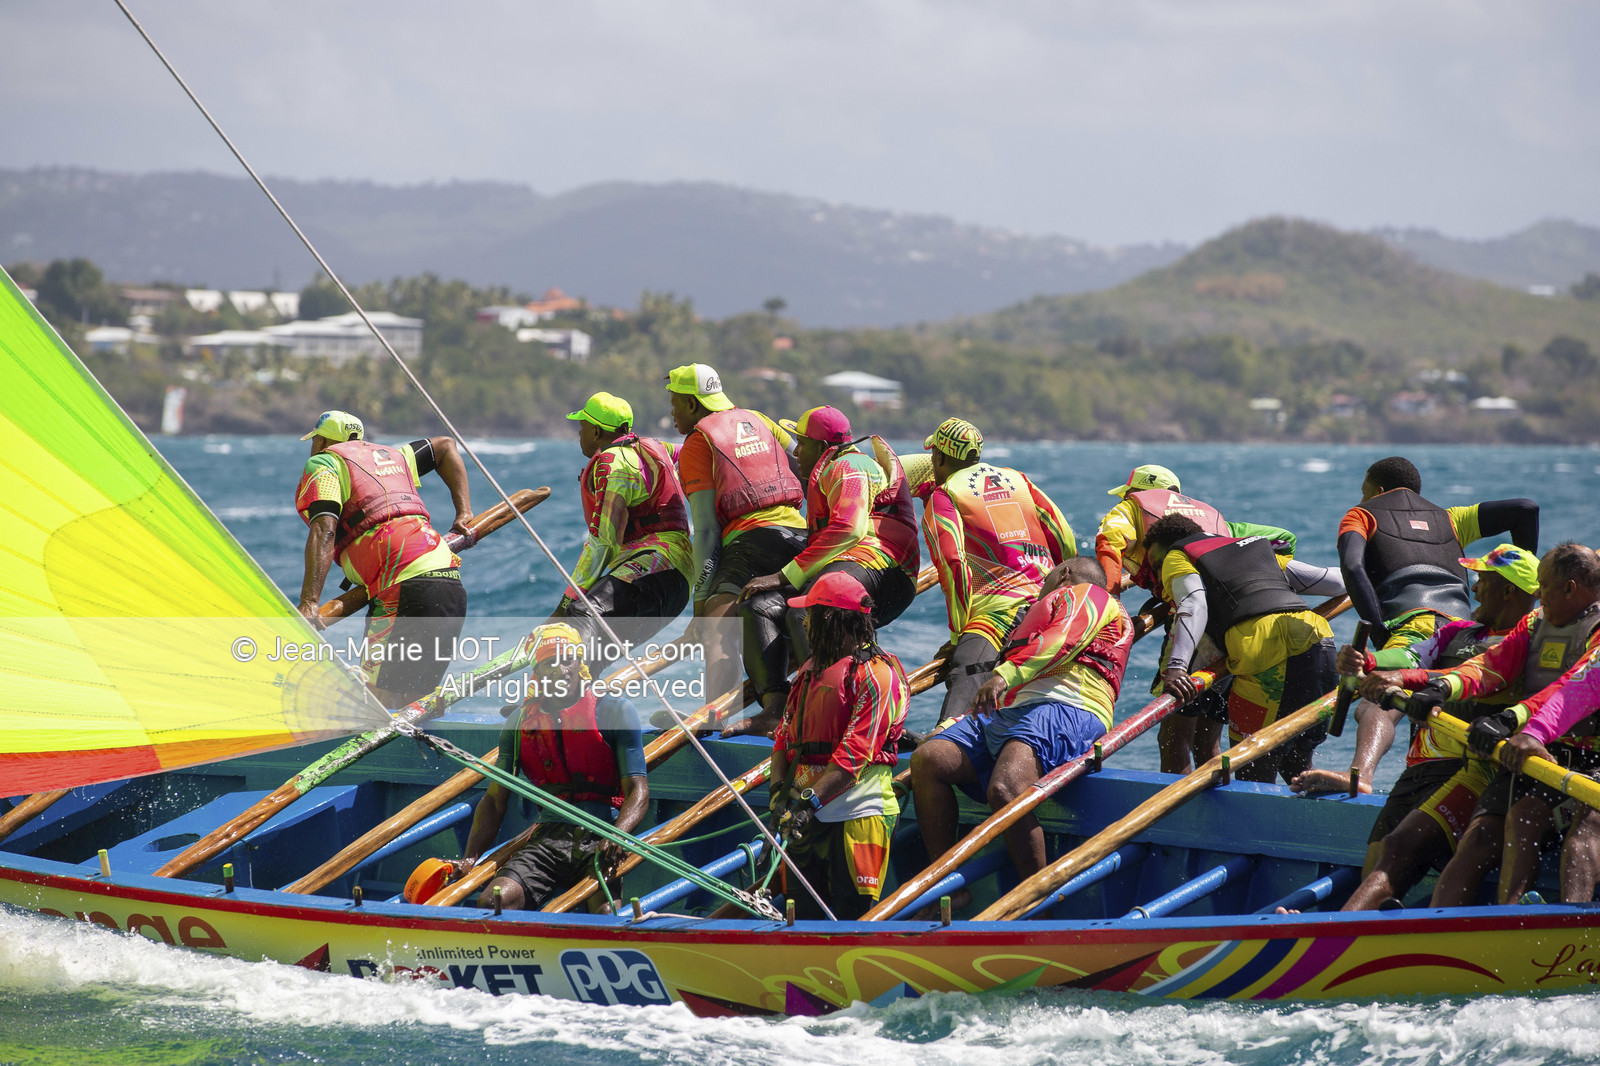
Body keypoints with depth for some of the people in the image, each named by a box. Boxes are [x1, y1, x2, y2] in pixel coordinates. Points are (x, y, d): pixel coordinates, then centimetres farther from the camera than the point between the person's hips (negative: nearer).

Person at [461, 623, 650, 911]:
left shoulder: (614, 710, 5)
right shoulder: (521, 721, 16)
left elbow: (638, 790, -3)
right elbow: (495, 799, 18)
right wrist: (470, 858, 3)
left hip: (601, 836, -3)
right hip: (549, 835, 3)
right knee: (491, 901, -24)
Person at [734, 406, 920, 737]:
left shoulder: (848, 467, 3)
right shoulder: (828, 475, 36)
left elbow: (847, 530, -13)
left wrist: (786, 576, -14)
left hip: (876, 566, -10)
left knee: (804, 612, -36)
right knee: (759, 607, -7)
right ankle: (774, 708, -24)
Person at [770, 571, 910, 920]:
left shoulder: (875, 673, -8)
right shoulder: (811, 670, 19)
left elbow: (856, 751, -16)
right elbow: (785, 735, 14)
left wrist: (812, 800, -23)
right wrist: (779, 789, -3)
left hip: (857, 813, -8)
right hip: (809, 813, 8)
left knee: (853, 916, -8)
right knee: (802, 913, 6)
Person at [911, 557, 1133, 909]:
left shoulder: (1083, 594, 15)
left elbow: (1063, 641, -7)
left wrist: (1006, 676, -22)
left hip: (1062, 710, -9)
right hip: (1005, 714, 10)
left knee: (1004, 790, -35)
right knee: (927, 760, -11)